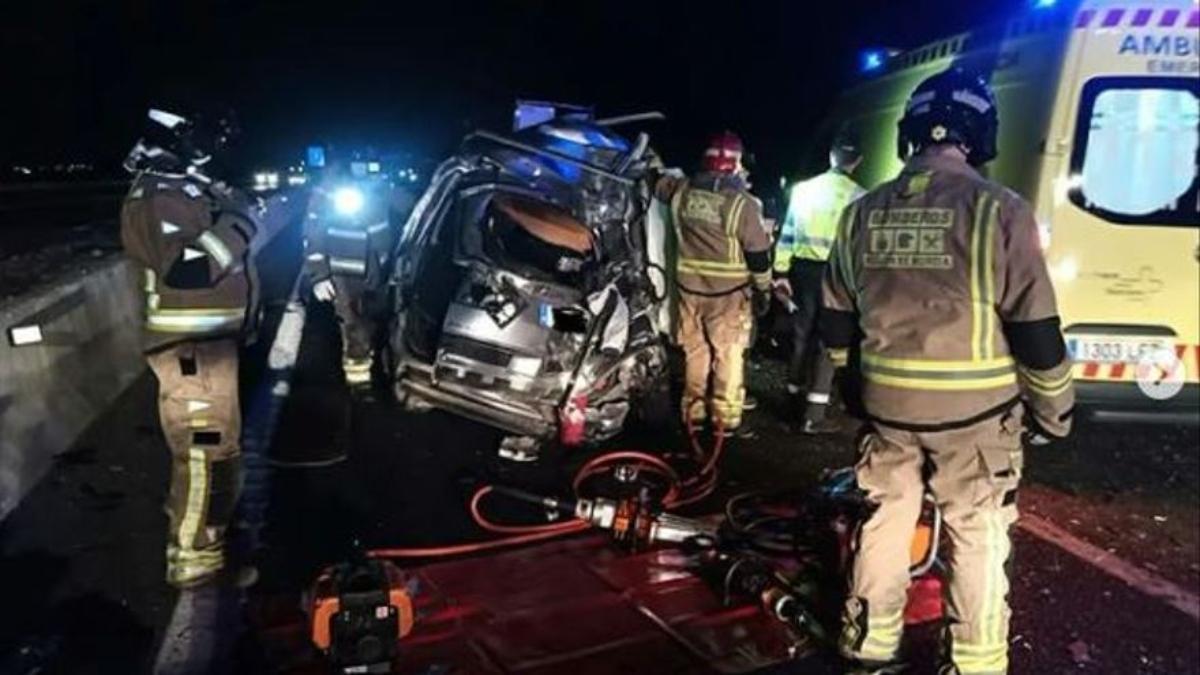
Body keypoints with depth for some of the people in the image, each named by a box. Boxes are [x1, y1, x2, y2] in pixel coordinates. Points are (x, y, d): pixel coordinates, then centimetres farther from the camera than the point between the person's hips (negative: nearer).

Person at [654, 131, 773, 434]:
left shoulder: (681, 192, -4)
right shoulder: (742, 203, -15)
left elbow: (659, 183, 20)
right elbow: (758, 254, -11)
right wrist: (763, 290, 0)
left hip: (690, 287, 4)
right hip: (729, 291, -4)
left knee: (695, 351, 16)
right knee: (728, 354, 7)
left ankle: (693, 412, 24)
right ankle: (725, 417, 12)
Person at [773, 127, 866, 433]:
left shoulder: (804, 188, 7)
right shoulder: (857, 195, -6)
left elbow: (787, 232, 7)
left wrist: (780, 272, 11)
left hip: (803, 267, 5)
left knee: (801, 332, 18)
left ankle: (794, 391, 32)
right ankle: (813, 415, 0)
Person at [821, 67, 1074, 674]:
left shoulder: (861, 214, 0)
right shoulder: (998, 210, -14)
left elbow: (836, 327, 8)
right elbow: (1037, 334, -11)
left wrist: (859, 391, 22)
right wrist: (1054, 412, 3)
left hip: (888, 407, 4)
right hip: (975, 412, -4)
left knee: (884, 524, 17)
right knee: (977, 541, 12)